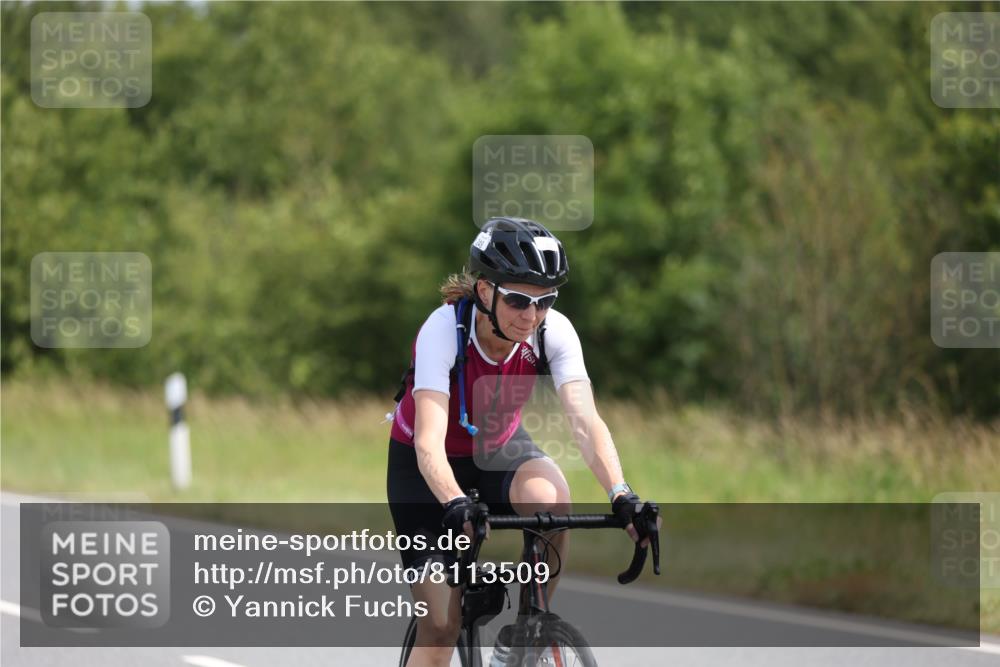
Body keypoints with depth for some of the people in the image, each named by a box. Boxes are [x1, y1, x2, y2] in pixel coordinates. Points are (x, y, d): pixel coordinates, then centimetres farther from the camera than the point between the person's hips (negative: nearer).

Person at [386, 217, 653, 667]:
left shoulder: (552, 331, -23)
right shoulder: (445, 330, -32)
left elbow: (585, 420, -32)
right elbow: (429, 442, -42)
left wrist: (621, 497, -49)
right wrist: (456, 506, -60)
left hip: (499, 449, 3)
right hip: (425, 465, -3)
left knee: (551, 499, -33)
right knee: (440, 630, -11)